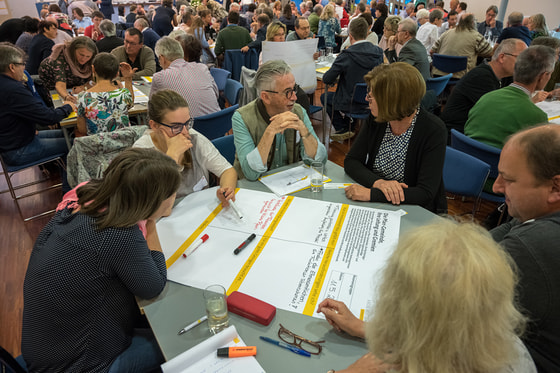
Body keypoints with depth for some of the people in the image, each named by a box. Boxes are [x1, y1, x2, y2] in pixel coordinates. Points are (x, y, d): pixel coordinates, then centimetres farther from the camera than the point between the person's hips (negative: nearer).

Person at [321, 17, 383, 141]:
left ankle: (343, 129, 13)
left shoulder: (346, 55, -22)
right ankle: (350, 126, 33)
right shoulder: (378, 52, -6)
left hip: (351, 103, -6)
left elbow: (327, 79, -18)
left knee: (325, 97, 19)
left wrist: (336, 78, 6)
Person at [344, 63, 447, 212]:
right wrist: (378, 182, -22)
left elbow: (426, 194, -23)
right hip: (379, 207, 5)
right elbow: (351, 161, -4)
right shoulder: (376, 119, -6)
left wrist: (370, 194, -30)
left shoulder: (433, 130, -19)